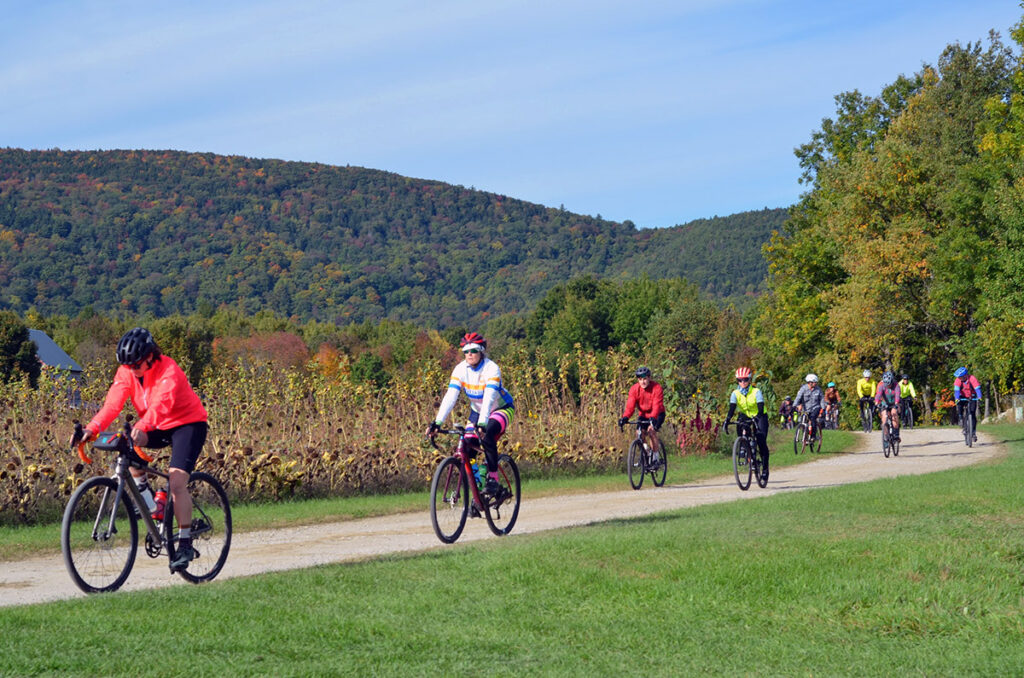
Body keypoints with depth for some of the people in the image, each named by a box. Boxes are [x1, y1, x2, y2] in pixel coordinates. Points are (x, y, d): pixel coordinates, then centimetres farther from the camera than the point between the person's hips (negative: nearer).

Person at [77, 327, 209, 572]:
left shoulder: (169, 371, -27)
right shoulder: (127, 372, -10)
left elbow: (162, 403, -44)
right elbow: (113, 403, -21)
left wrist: (142, 428, -62)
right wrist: (92, 429, -38)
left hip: (188, 423, -6)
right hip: (158, 427, 6)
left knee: (176, 481, -21)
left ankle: (185, 544, -13)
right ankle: (145, 496, -4)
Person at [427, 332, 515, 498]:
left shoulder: (491, 369, -28)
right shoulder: (461, 369, -15)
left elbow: (489, 398, -40)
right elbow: (450, 397, -23)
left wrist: (482, 424, -53)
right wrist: (437, 422, -35)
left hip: (502, 408, -5)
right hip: (477, 410, 5)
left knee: (486, 435, -33)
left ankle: (493, 479, -23)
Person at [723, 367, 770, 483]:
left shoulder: (756, 392, -20)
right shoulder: (735, 393, -12)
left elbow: (760, 408, -30)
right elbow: (732, 408, -23)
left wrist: (756, 419, -49)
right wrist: (727, 421, -41)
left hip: (759, 417, -3)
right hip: (745, 416, 4)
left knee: (761, 442, -17)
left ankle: (765, 470, -9)